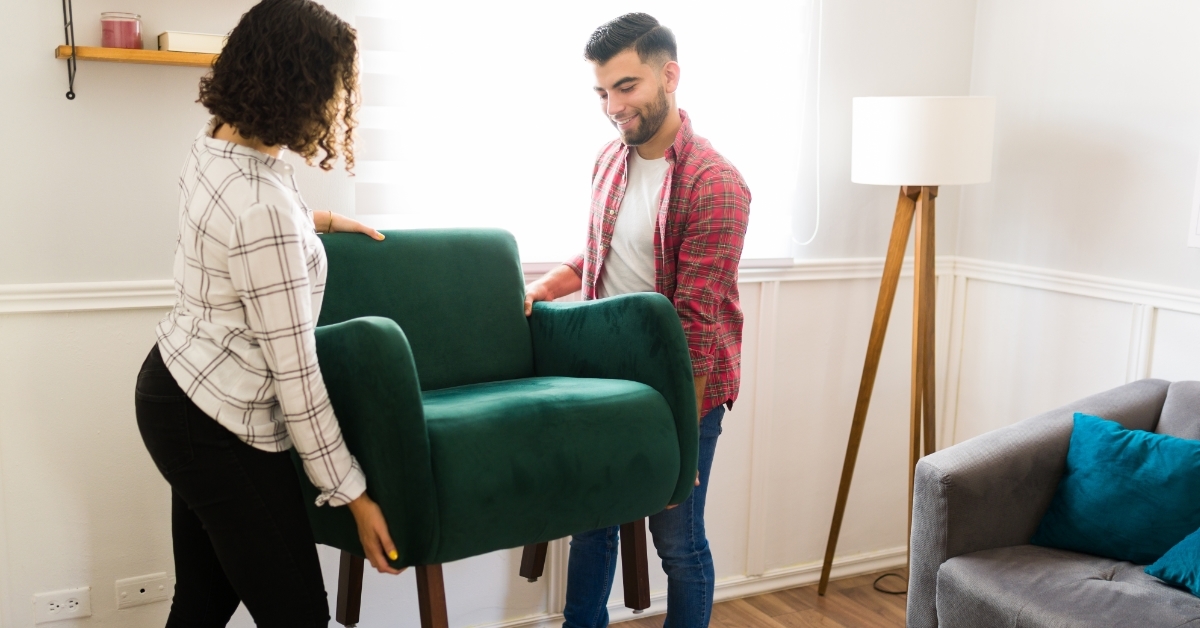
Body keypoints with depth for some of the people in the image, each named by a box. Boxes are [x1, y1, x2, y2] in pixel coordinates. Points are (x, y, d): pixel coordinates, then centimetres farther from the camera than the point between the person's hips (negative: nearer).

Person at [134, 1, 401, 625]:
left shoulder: (211, 146, 1)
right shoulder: (265, 207, -27)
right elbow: (295, 374, -22)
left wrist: (314, 219, 29)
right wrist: (353, 493, -13)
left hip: (173, 388, 10)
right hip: (219, 425, -10)